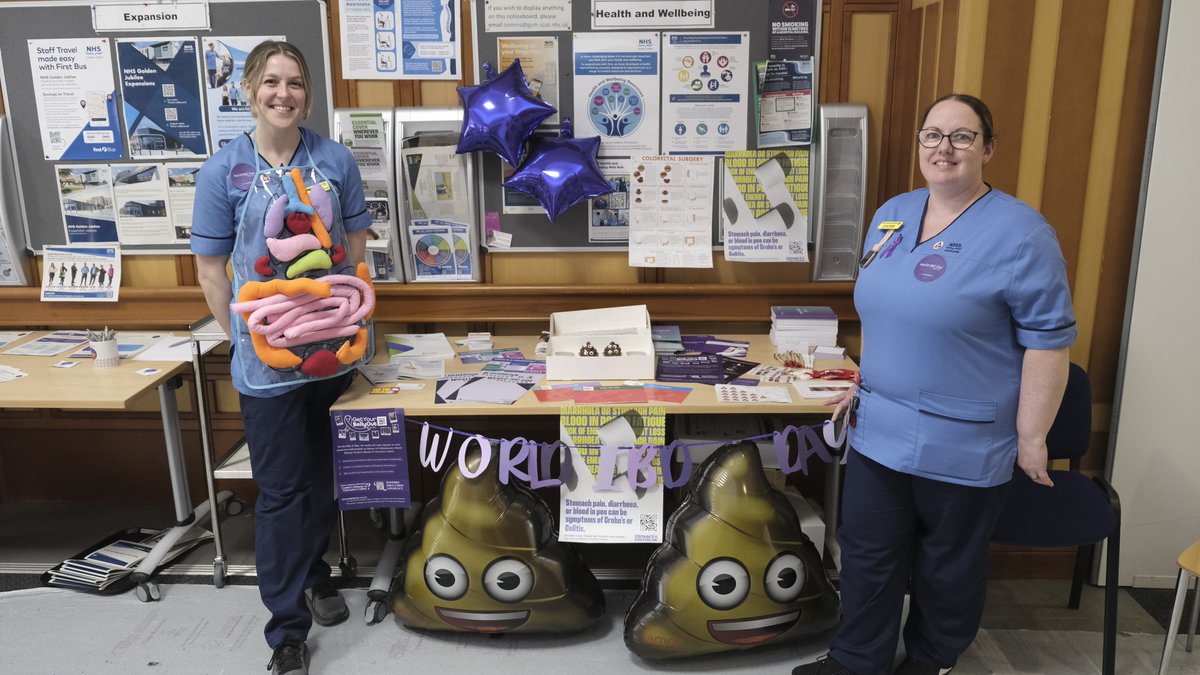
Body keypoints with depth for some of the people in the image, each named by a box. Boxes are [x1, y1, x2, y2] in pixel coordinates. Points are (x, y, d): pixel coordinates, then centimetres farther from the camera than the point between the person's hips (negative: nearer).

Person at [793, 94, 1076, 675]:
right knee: (867, 556, 13)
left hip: (961, 445, -5)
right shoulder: (891, 215, 6)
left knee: (948, 566, 15)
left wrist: (1031, 437, -12)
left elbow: (1048, 342, -13)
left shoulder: (1020, 234, -14)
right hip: (878, 430, 5)